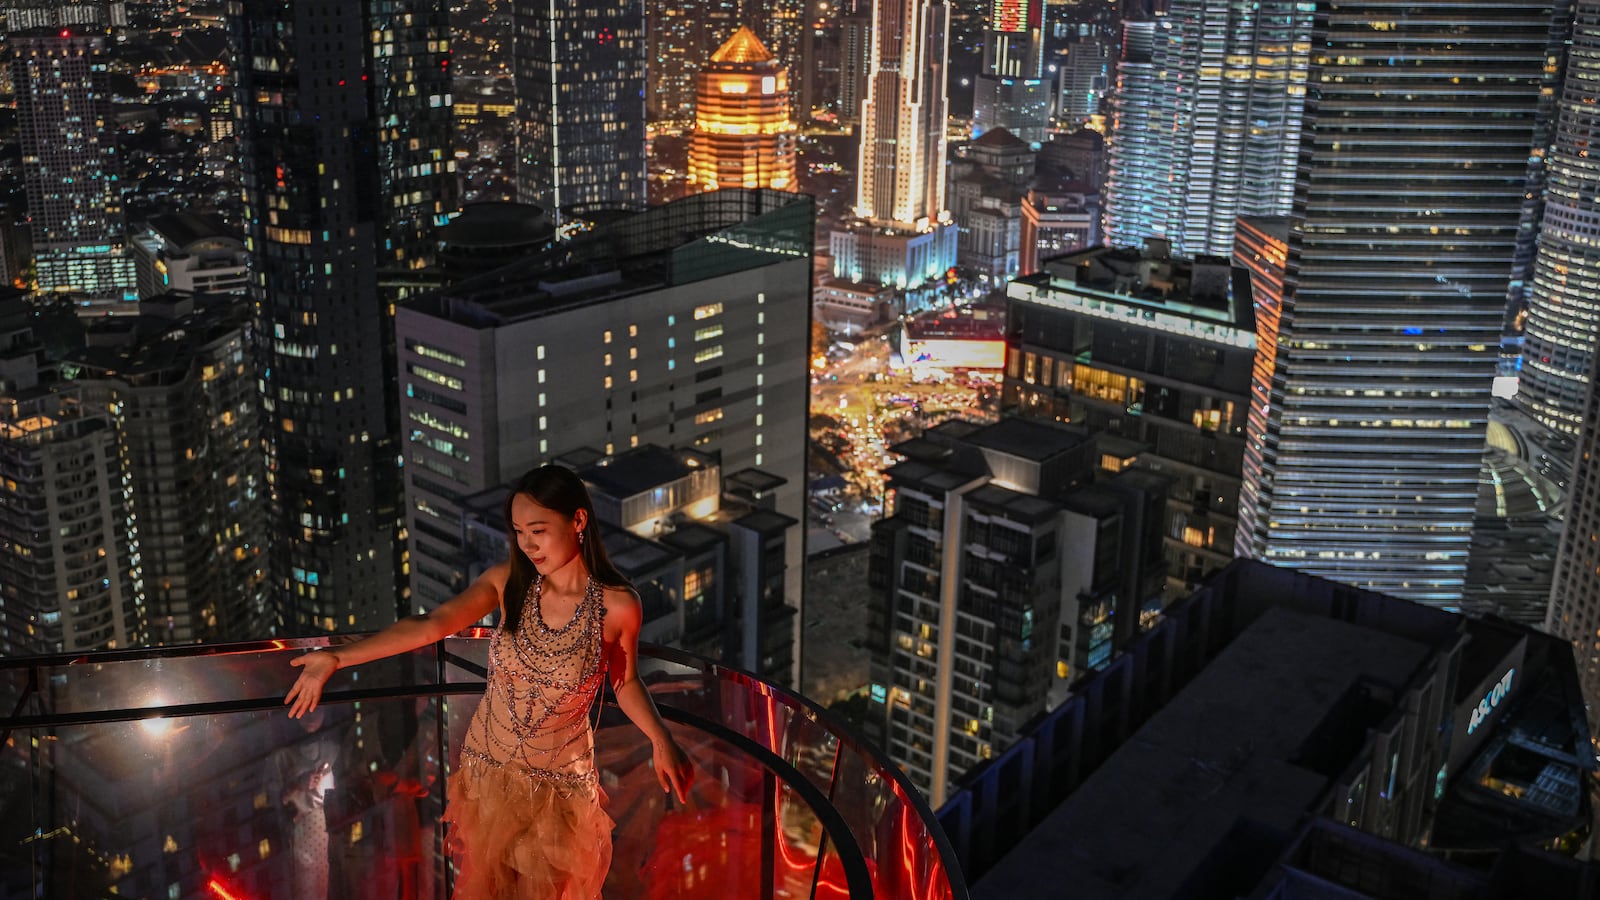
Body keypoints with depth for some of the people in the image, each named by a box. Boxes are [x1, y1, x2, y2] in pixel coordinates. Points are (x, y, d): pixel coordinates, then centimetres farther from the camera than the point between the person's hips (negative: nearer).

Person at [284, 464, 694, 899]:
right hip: (488, 766, 2)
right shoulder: (508, 580, -15)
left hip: (559, 781, -2)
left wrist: (661, 738, -19)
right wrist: (338, 657, -37)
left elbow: (625, 681, -3)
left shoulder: (617, 605, -19)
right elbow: (431, 624, -26)